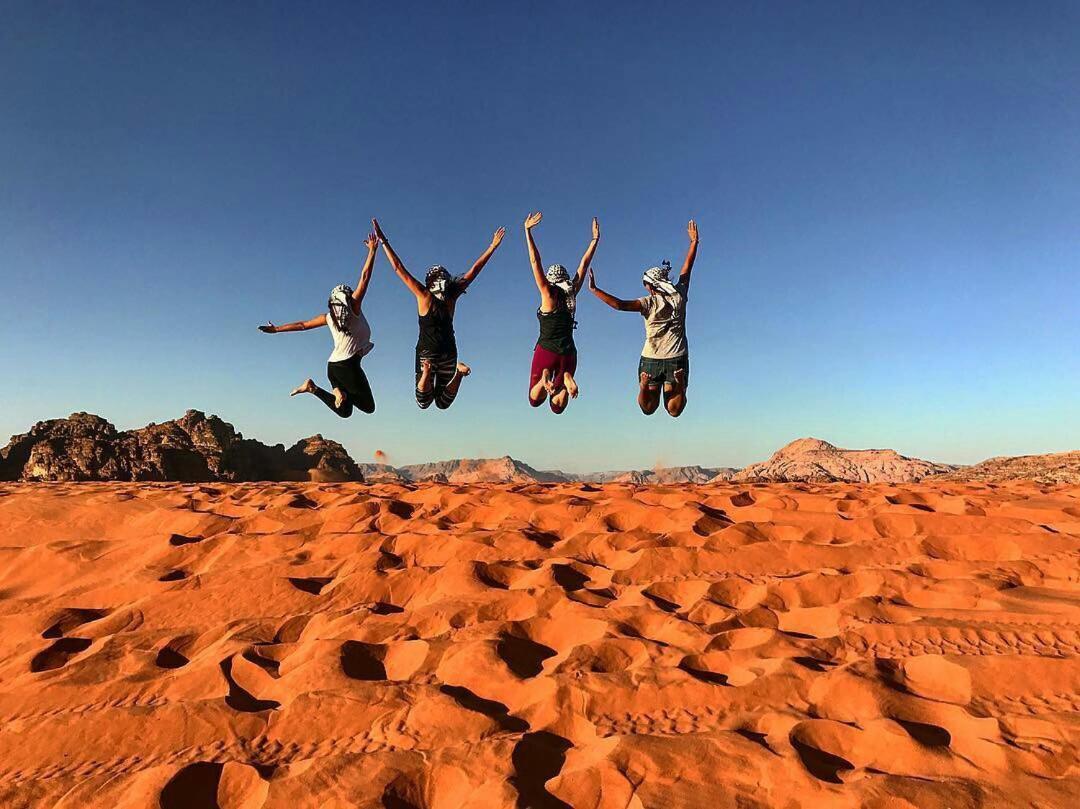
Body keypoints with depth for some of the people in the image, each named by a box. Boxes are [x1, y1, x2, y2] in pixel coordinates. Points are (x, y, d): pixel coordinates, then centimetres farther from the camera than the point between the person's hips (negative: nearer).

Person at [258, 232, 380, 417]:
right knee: (368, 407, -1)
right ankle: (341, 391, -17)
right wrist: (372, 251, 0)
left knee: (344, 411, 12)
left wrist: (277, 329, 34)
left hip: (333, 365, 7)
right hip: (349, 364, -7)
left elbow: (302, 325, 21)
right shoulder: (354, 308, -1)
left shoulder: (329, 317, 14)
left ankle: (313, 387, -5)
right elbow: (365, 278, -4)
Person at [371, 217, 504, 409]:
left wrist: (383, 241, -6)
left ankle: (426, 373, -27)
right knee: (442, 403, 15)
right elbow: (475, 269, 1)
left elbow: (398, 268, -10)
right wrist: (493, 246, 7)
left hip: (426, 352, -2)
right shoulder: (452, 296, -4)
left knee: (423, 403, 2)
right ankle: (457, 371, -11)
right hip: (449, 352, 2)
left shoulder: (424, 295, -9)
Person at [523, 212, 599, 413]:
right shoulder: (572, 293, 4)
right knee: (557, 407, 8)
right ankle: (565, 379, -22)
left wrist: (528, 231, -8)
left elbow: (535, 261, -8)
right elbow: (584, 264, 11)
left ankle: (545, 377, -21)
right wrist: (595, 239, 17)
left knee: (534, 401, 10)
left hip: (546, 351, -4)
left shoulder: (548, 294, -6)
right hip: (568, 353, 4)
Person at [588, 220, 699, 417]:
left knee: (648, 409, 11)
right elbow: (688, 267, 12)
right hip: (677, 358, 2)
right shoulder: (679, 295, 0)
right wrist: (694, 241, 24)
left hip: (651, 359, -2)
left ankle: (645, 385, -20)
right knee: (674, 410, 5)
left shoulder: (650, 303, -10)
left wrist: (594, 289, -18)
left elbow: (620, 305, -22)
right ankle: (679, 384, -24)